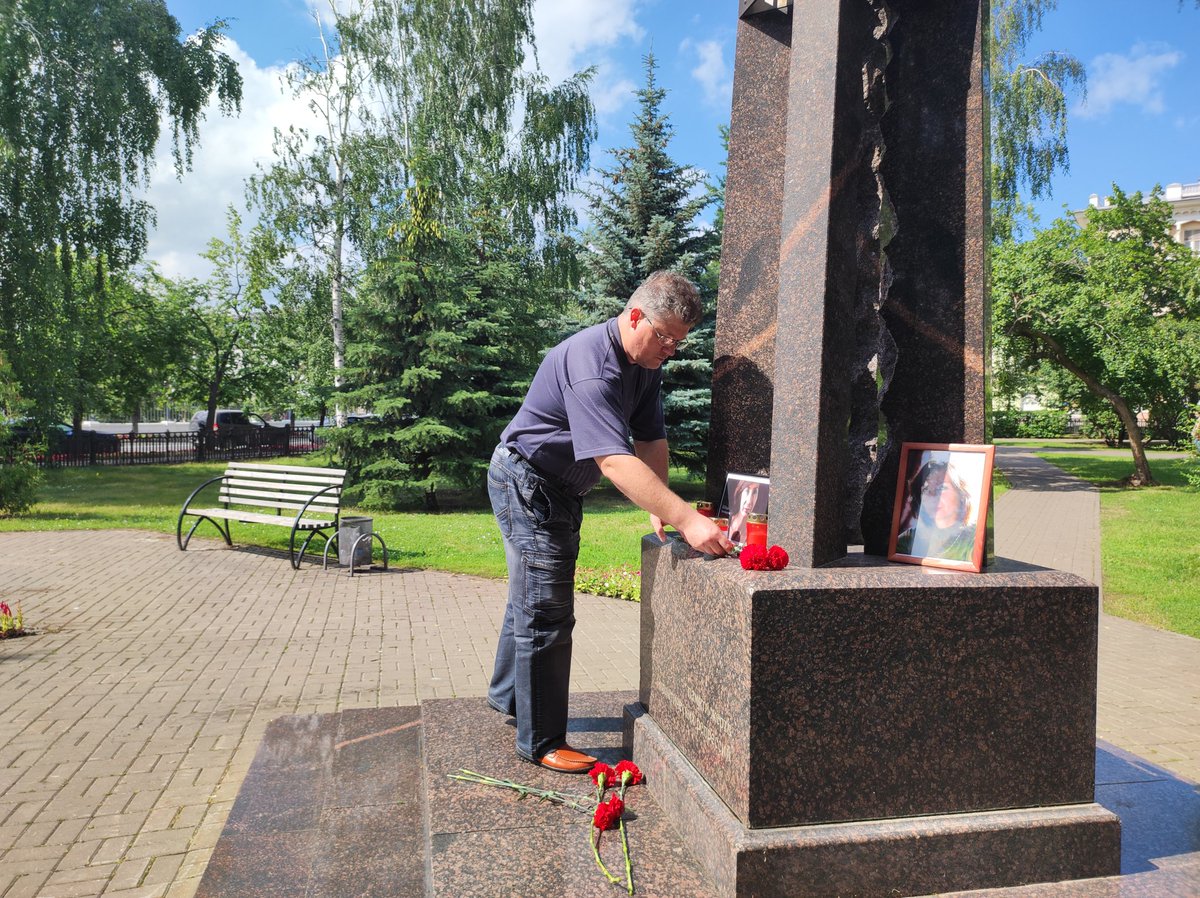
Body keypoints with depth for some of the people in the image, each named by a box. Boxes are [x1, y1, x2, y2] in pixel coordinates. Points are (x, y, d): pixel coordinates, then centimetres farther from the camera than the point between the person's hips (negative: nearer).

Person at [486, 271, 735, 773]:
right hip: (526, 483, -10)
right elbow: (614, 461, -42)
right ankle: (542, 743, 6)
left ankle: (507, 695, 42)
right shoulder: (591, 365, -32)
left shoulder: (646, 364, -1)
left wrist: (659, 509, -11)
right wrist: (687, 520, -46)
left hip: (560, 491, 10)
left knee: (532, 599, 23)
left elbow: (652, 440, 1)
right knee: (546, 614, -7)